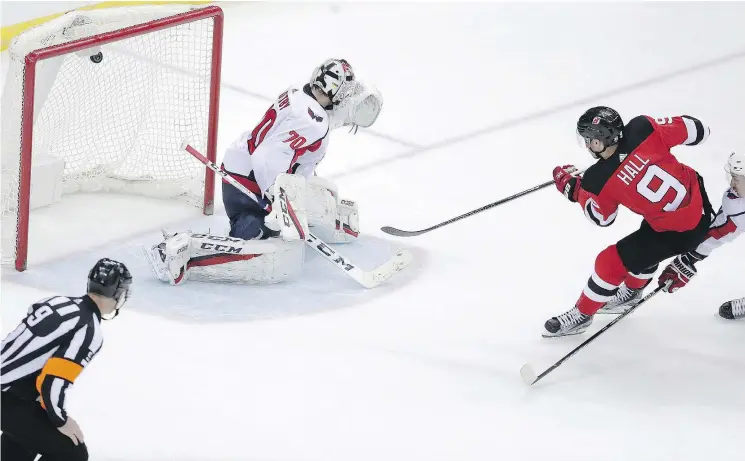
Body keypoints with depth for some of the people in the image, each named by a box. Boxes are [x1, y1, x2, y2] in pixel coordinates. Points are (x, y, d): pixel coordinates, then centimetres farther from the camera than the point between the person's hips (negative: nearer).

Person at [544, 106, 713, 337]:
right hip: (698, 198, 6)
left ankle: (581, 314, 25)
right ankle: (632, 290, 57)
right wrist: (698, 130, 14)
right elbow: (691, 129, -10)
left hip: (679, 231, -6)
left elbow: (601, 218, -2)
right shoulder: (643, 128, -18)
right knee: (645, 246, 32)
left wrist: (573, 188, 7)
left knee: (612, 261, 6)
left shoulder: (599, 181, -22)